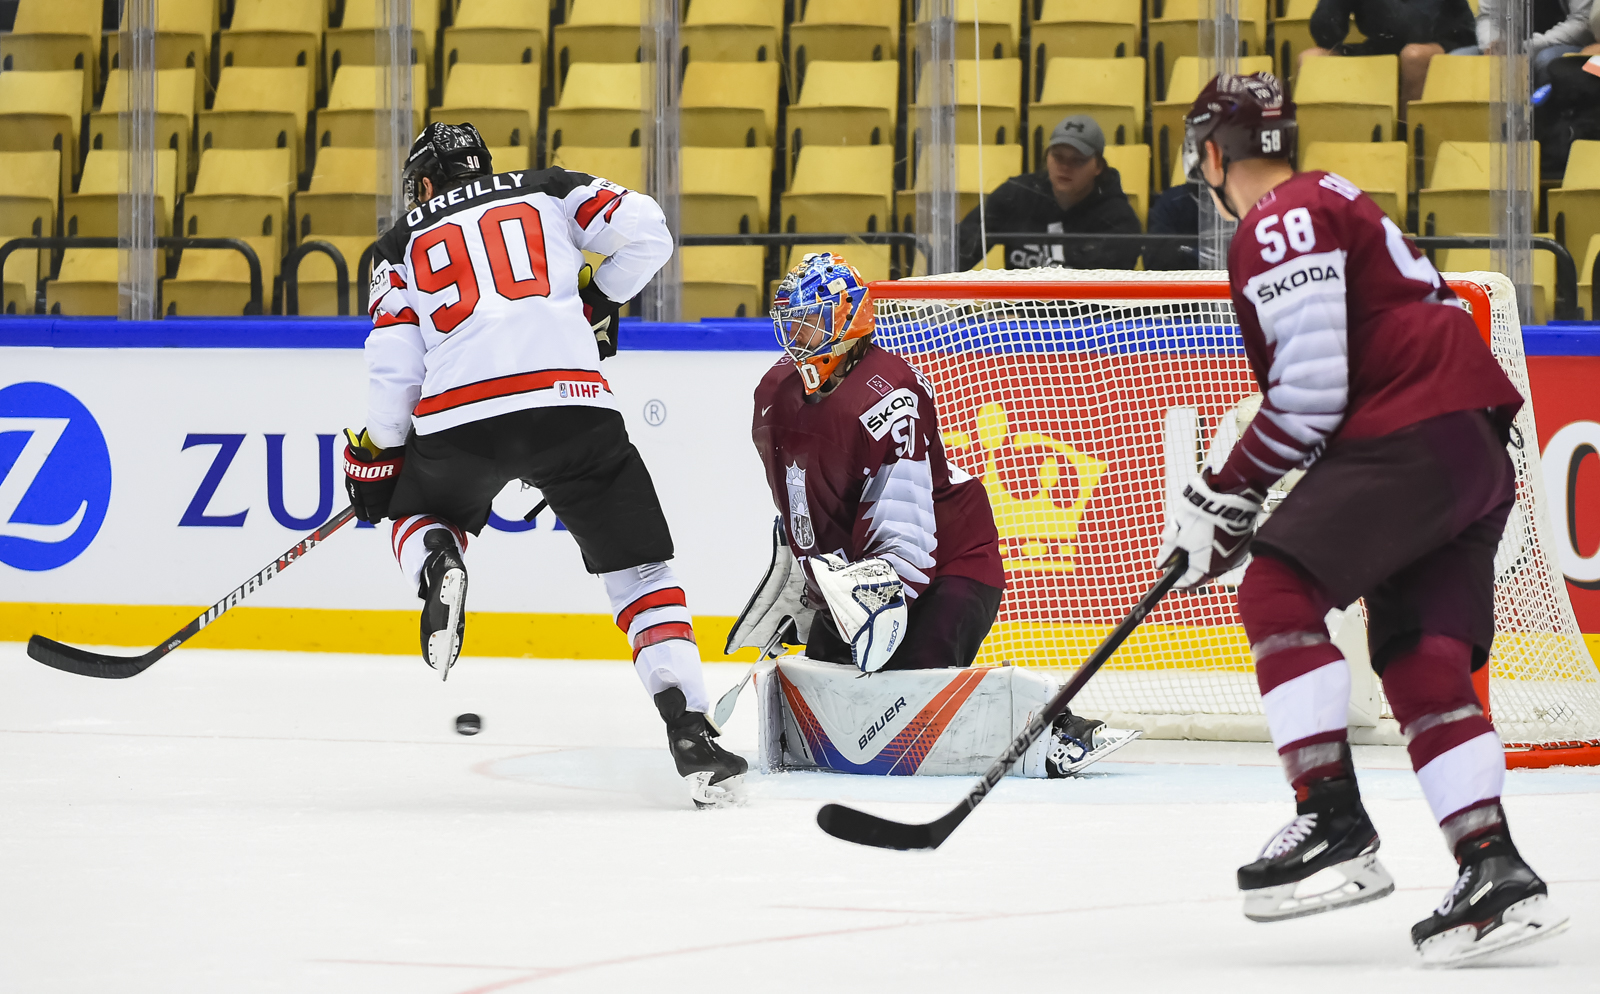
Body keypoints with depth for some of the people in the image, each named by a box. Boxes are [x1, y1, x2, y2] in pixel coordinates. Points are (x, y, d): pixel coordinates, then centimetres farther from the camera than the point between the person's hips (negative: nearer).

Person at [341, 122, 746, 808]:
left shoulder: (404, 244, 22)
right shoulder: (547, 191, 22)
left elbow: (393, 366, 12)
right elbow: (645, 230, 8)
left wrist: (375, 457, 23)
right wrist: (599, 299, 24)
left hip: (458, 415, 1)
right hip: (573, 404, -1)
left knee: (419, 518, 31)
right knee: (640, 568, 8)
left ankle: (435, 566, -7)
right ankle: (690, 734, -8)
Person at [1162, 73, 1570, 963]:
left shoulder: (1280, 225, -8)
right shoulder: (1330, 204, 25)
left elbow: (1309, 395, -15)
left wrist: (1224, 498, -6)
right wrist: (1231, 498, 30)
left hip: (1417, 437, -10)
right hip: (1477, 452, 10)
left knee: (1278, 590, -14)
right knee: (1420, 658, 5)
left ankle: (1336, 825, -21)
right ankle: (1496, 870, -3)